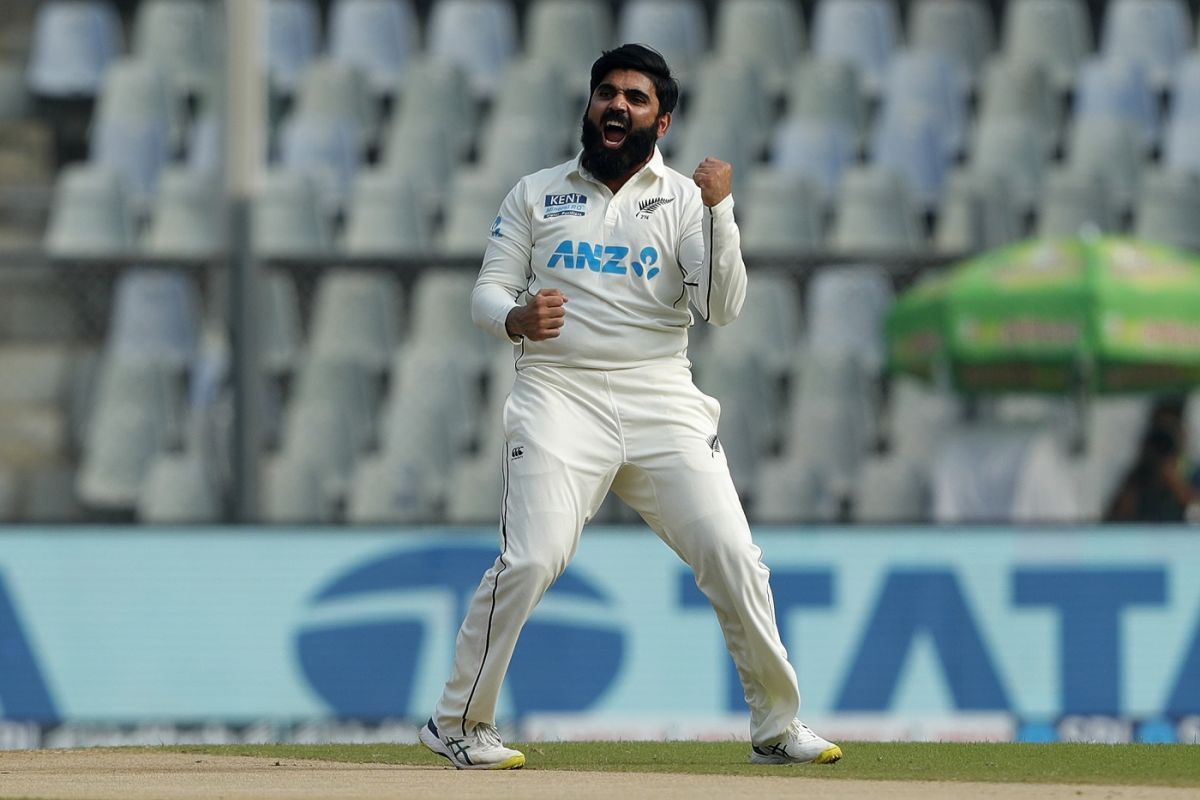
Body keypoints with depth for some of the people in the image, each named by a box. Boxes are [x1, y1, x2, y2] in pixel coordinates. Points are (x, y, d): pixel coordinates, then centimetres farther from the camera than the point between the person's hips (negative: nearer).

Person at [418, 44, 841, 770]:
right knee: (531, 560, -19)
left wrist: (719, 210, -17)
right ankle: (459, 723, -5)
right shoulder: (536, 195, 11)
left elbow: (723, 308, -5)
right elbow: (487, 294, 9)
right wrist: (517, 318, -14)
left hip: (661, 401, 1)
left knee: (735, 560, -6)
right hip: (561, 396, -1)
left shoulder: (683, 199, 8)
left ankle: (778, 726, 9)